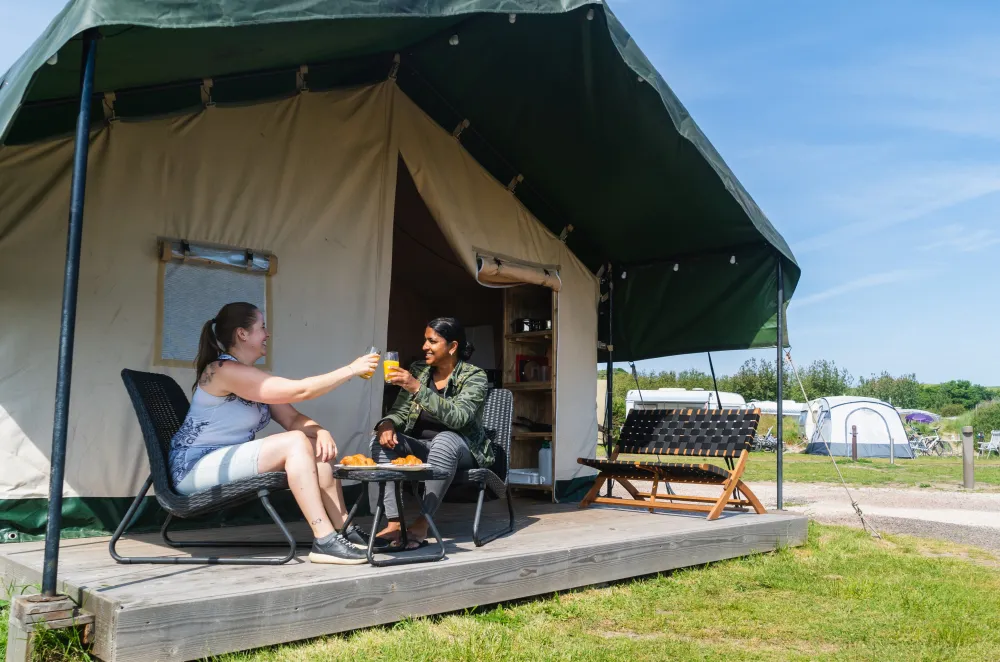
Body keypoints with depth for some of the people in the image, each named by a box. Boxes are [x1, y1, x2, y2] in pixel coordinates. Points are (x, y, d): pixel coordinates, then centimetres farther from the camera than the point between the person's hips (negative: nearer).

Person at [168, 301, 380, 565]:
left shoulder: (253, 376, 12)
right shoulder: (224, 370, -19)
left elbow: (293, 418, 7)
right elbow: (299, 390, -24)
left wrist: (322, 431, -15)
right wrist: (352, 369, -17)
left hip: (229, 460, 9)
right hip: (195, 468, -9)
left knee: (318, 447, -3)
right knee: (295, 442, -24)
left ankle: (344, 530, -1)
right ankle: (325, 541, -26)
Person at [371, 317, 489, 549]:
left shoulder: (474, 376, -11)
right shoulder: (418, 370, 5)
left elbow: (457, 417, -27)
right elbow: (400, 411, 6)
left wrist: (417, 388, -36)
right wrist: (388, 423, -19)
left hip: (460, 449, -5)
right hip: (420, 445, 5)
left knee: (444, 440, -38)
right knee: (382, 439, -22)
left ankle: (421, 525, -32)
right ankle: (393, 524, -29)